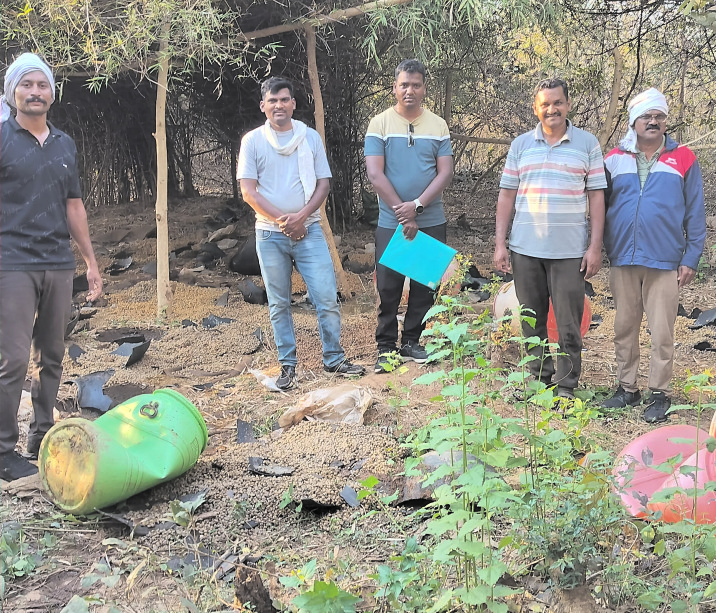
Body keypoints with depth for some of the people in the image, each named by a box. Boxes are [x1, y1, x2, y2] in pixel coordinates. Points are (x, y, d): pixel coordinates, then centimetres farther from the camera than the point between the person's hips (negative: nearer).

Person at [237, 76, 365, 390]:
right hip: (270, 235, 0)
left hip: (308, 231, 1)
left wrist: (301, 216, -11)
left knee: (327, 298, -3)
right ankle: (288, 364, 17)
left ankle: (334, 359, 11)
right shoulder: (253, 141, 2)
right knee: (279, 304, 7)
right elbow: (248, 191, -3)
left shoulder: (310, 137, 6)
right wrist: (280, 220, -13)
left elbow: (323, 184, 4)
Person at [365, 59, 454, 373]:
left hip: (431, 222, 2)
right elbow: (375, 174, -8)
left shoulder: (438, 125, 5)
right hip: (390, 223, -2)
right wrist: (403, 214, -14)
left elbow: (445, 173, -2)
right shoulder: (379, 124, -1)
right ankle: (386, 347, 13)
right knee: (388, 288, 2)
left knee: (425, 286, 9)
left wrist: (417, 205, -16)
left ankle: (412, 341, 23)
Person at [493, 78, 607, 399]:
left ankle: (566, 387, 11)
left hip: (570, 251, -2)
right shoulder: (521, 145, 9)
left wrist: (595, 246, -4)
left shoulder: (587, 144, 3)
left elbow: (596, 197, 2)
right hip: (525, 249, 2)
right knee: (532, 321, 10)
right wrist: (500, 243, 3)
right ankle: (539, 379, 23)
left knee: (569, 324, -1)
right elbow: (506, 195, 9)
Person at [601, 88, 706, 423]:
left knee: (661, 332, 1)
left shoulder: (683, 159, 3)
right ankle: (627, 388, 23)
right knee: (624, 329, 10)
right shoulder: (614, 160, 7)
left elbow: (695, 213, 3)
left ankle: (659, 394, 13)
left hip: (665, 262, -2)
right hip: (622, 260, 3)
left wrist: (691, 258, -2)